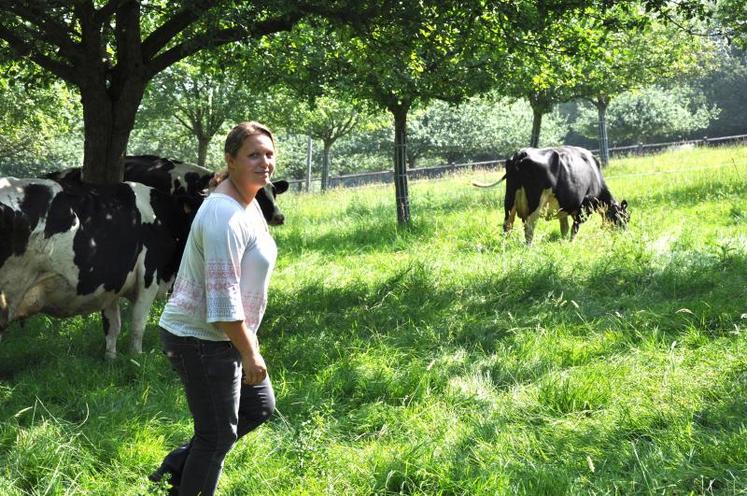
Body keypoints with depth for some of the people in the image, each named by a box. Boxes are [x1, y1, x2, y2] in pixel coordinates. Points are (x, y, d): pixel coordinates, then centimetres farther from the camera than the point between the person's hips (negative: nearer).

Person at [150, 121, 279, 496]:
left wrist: (248, 342, 22)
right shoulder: (225, 215, -25)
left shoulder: (247, 201, 7)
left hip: (221, 337, 10)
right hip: (201, 340, -10)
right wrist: (249, 353, -21)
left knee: (259, 406, 21)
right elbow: (223, 300, -27)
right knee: (217, 434, 1)